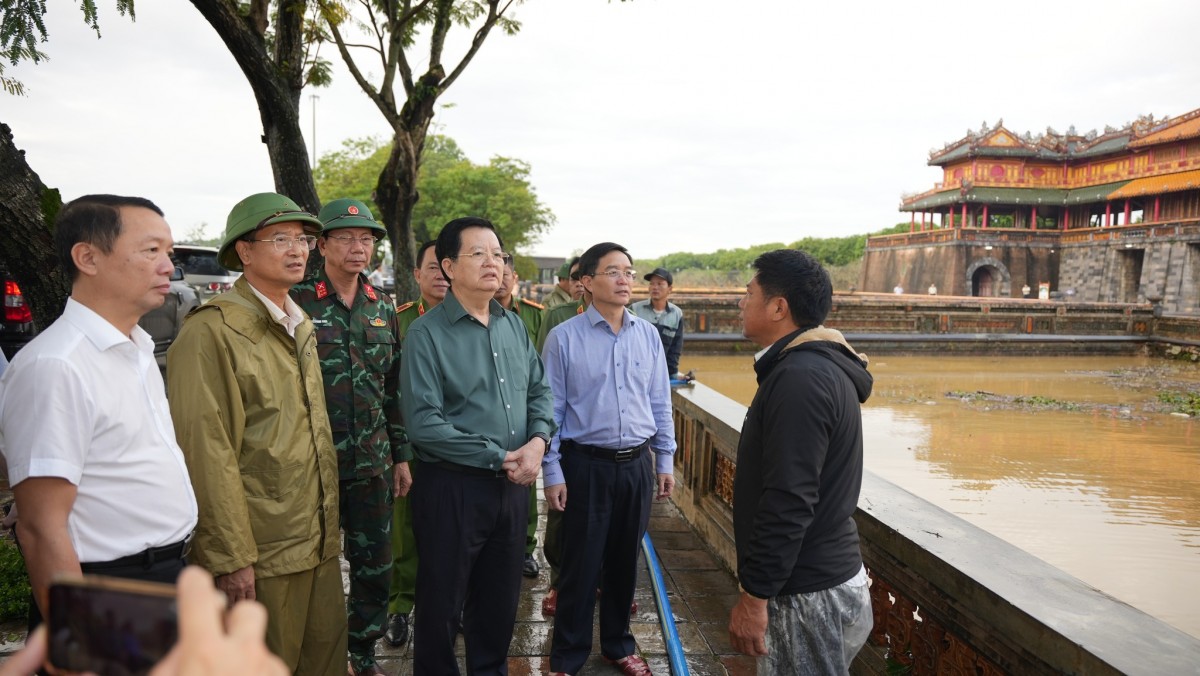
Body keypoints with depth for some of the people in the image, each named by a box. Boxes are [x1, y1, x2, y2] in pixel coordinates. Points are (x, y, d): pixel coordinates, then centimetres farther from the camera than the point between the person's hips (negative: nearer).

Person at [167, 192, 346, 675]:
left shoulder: (300, 327, 13)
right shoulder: (211, 331, -14)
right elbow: (207, 452, -18)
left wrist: (328, 525, 16)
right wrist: (231, 557, -18)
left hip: (318, 542, 8)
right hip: (260, 552, -7)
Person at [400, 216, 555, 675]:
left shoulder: (514, 325, 7)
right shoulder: (427, 333, -13)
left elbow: (539, 389, 12)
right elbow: (423, 423, -19)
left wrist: (538, 439, -8)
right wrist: (498, 457, -18)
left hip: (513, 484, 6)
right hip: (453, 487, -6)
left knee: (501, 598, 20)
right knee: (442, 604, 12)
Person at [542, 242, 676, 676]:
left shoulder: (648, 335, 3)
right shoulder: (564, 338, -9)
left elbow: (660, 404, 9)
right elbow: (550, 410, -6)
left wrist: (665, 461, 9)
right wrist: (552, 473, -7)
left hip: (637, 465, 4)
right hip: (586, 466, -4)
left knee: (625, 562, 16)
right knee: (581, 566, 5)